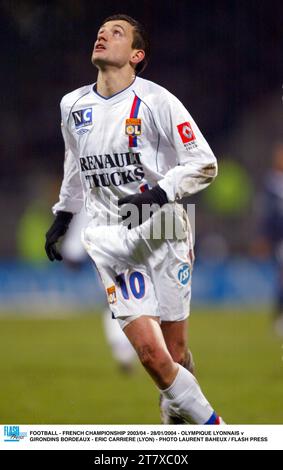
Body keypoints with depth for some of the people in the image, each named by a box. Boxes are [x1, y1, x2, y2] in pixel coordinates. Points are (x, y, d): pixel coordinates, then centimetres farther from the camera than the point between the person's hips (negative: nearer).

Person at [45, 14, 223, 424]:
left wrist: (160, 193, -20)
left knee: (175, 353, 0)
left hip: (164, 232, -3)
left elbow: (205, 164, -7)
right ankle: (210, 426, -1)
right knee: (150, 352, -12)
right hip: (113, 239, 3)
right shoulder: (73, 106, 10)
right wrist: (62, 217, 30)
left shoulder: (156, 101, -7)